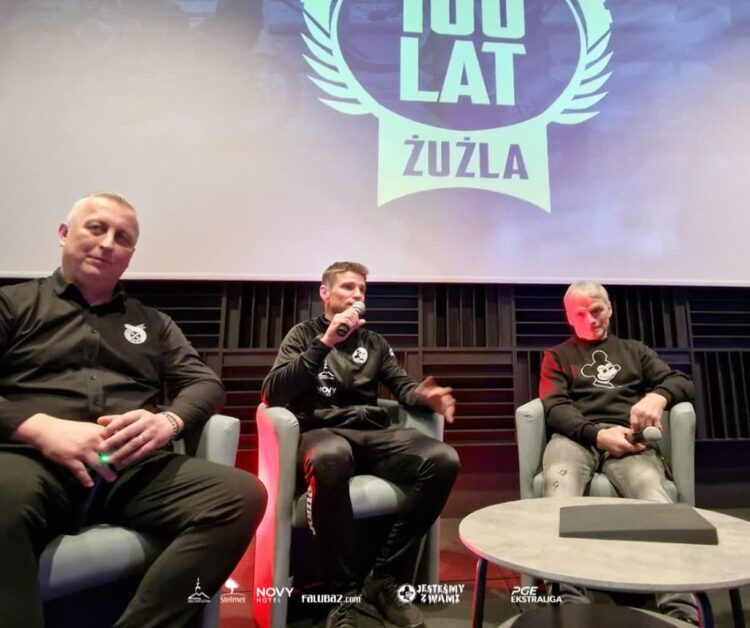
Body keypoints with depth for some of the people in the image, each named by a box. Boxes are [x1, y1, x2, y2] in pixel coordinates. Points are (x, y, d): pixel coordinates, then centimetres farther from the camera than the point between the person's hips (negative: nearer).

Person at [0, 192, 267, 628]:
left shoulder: (153, 322, 24)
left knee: (244, 493, -25)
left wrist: (168, 421, -9)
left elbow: (205, 382, 14)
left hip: (137, 468, 3)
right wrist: (41, 429, -15)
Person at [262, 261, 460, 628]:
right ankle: (344, 594, -19)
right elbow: (273, 395, -5)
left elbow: (401, 386, 15)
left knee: (443, 460, -24)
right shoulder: (304, 334, 9)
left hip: (373, 434, 4)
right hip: (321, 432, -4)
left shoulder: (373, 341, 22)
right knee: (331, 458, -41)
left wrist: (422, 395, -10)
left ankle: (383, 579, -9)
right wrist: (325, 343, -12)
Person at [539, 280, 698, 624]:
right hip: (575, 437, -1)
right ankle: (569, 602, -48)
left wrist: (658, 395, -10)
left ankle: (681, 611, -43)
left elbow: (683, 382, 16)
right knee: (560, 495, -37)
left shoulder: (634, 350, 29)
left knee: (653, 493, -36)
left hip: (627, 439, 1)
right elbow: (554, 408, 7)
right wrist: (597, 434, -12)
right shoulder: (557, 356, 23)